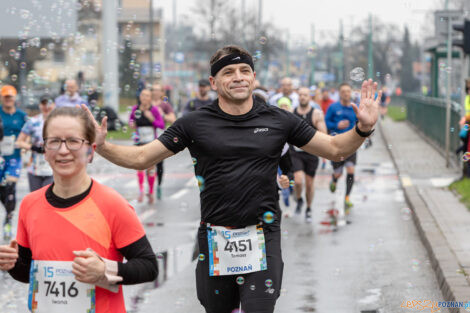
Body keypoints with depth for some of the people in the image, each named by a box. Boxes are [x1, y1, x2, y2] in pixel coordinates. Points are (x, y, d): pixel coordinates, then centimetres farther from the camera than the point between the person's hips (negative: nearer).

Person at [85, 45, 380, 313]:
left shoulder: (278, 121, 3)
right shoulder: (195, 124, 1)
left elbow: (335, 149, 10)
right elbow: (140, 158, 1)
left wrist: (362, 129, -8)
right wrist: (102, 145, -15)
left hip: (262, 237, -1)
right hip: (215, 237, 1)